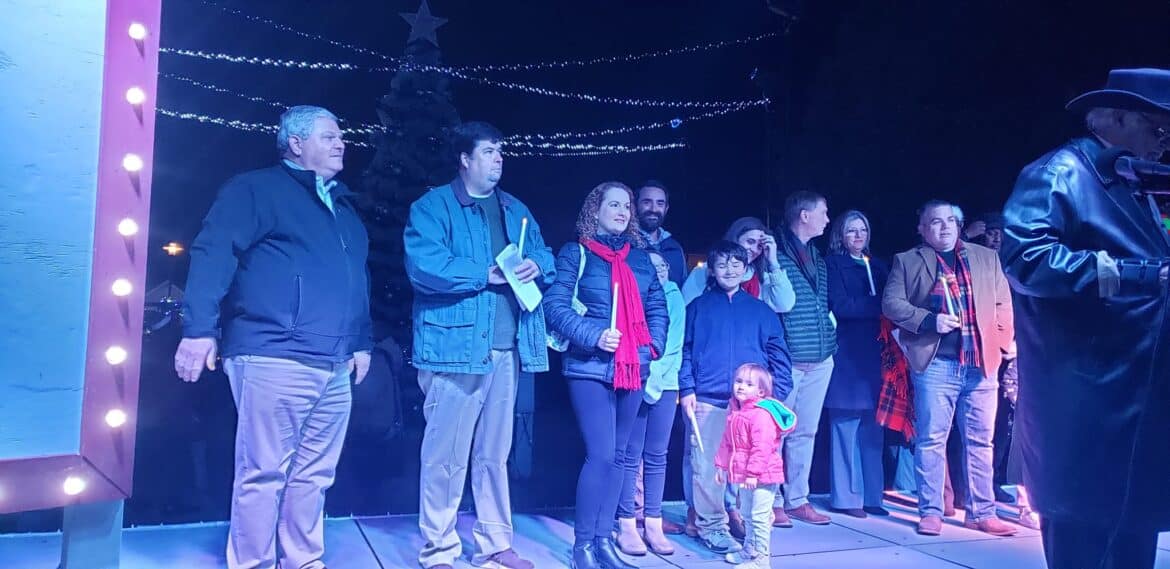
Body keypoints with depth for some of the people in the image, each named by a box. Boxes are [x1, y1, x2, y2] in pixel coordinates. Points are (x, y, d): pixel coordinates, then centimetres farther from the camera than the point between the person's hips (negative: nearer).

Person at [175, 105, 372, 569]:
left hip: (334, 366, 7)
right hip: (275, 359, -7)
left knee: (313, 475, 11)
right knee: (264, 473, -2)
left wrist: (362, 342, 22)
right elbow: (212, 254, -10)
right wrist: (200, 329, -19)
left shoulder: (342, 206, 24)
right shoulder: (256, 189, 1)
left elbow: (357, 280, 28)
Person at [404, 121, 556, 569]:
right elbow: (422, 266, -16)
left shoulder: (516, 210, 20)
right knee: (446, 455, -3)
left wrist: (536, 267, -6)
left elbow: (543, 255, 18)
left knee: (495, 454, 13)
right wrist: (485, 275, -14)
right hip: (456, 346, -6)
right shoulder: (433, 206, -1)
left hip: (507, 349, 6)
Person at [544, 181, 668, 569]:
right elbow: (555, 305, -9)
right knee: (601, 454, -10)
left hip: (633, 368, 6)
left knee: (618, 455, 10)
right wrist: (593, 335, -19)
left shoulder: (640, 257, 15)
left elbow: (657, 306, 17)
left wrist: (654, 343, 0)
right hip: (590, 367, -5)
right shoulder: (575, 253, 0)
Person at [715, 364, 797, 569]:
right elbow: (726, 443, 18)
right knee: (749, 516, 23)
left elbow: (762, 447, -26)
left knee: (759, 518, -6)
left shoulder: (761, 414, -21)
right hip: (743, 475, 10)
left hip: (762, 476, -10)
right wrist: (721, 465, 17)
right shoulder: (735, 413, 10)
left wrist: (754, 472, -27)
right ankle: (749, 551, 37)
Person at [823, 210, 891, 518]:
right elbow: (841, 306, -10)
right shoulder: (833, 264, 2)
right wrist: (879, 306, -12)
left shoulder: (878, 266, 19)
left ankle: (870, 495, 14)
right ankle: (847, 498, 5)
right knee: (846, 427, -2)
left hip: (875, 353, 5)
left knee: (873, 428, 7)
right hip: (847, 353, -5)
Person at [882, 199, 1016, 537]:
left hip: (982, 363, 3)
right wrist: (929, 320, -13)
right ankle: (930, 512, 8)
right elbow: (891, 302, -1)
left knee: (980, 441, 8)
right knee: (931, 440, -1)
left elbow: (1003, 304, 15)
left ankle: (982, 512, 17)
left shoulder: (987, 258, 16)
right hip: (935, 364, -3)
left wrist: (1004, 342, 4)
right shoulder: (907, 261, 7)